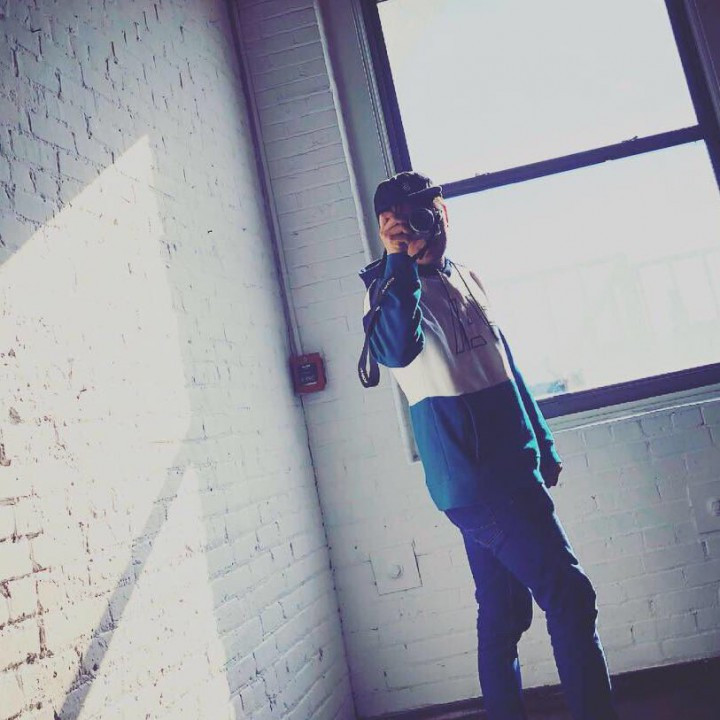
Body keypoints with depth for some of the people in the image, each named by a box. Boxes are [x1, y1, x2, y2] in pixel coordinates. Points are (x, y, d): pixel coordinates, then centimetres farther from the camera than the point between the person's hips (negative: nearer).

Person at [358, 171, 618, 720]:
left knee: (505, 614, 14)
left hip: (510, 470, 8)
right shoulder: (391, 286, -8)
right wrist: (397, 259, -30)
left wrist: (544, 446, 23)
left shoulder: (466, 278, 16)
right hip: (474, 478, -8)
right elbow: (397, 350, -33)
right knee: (570, 597, -9)